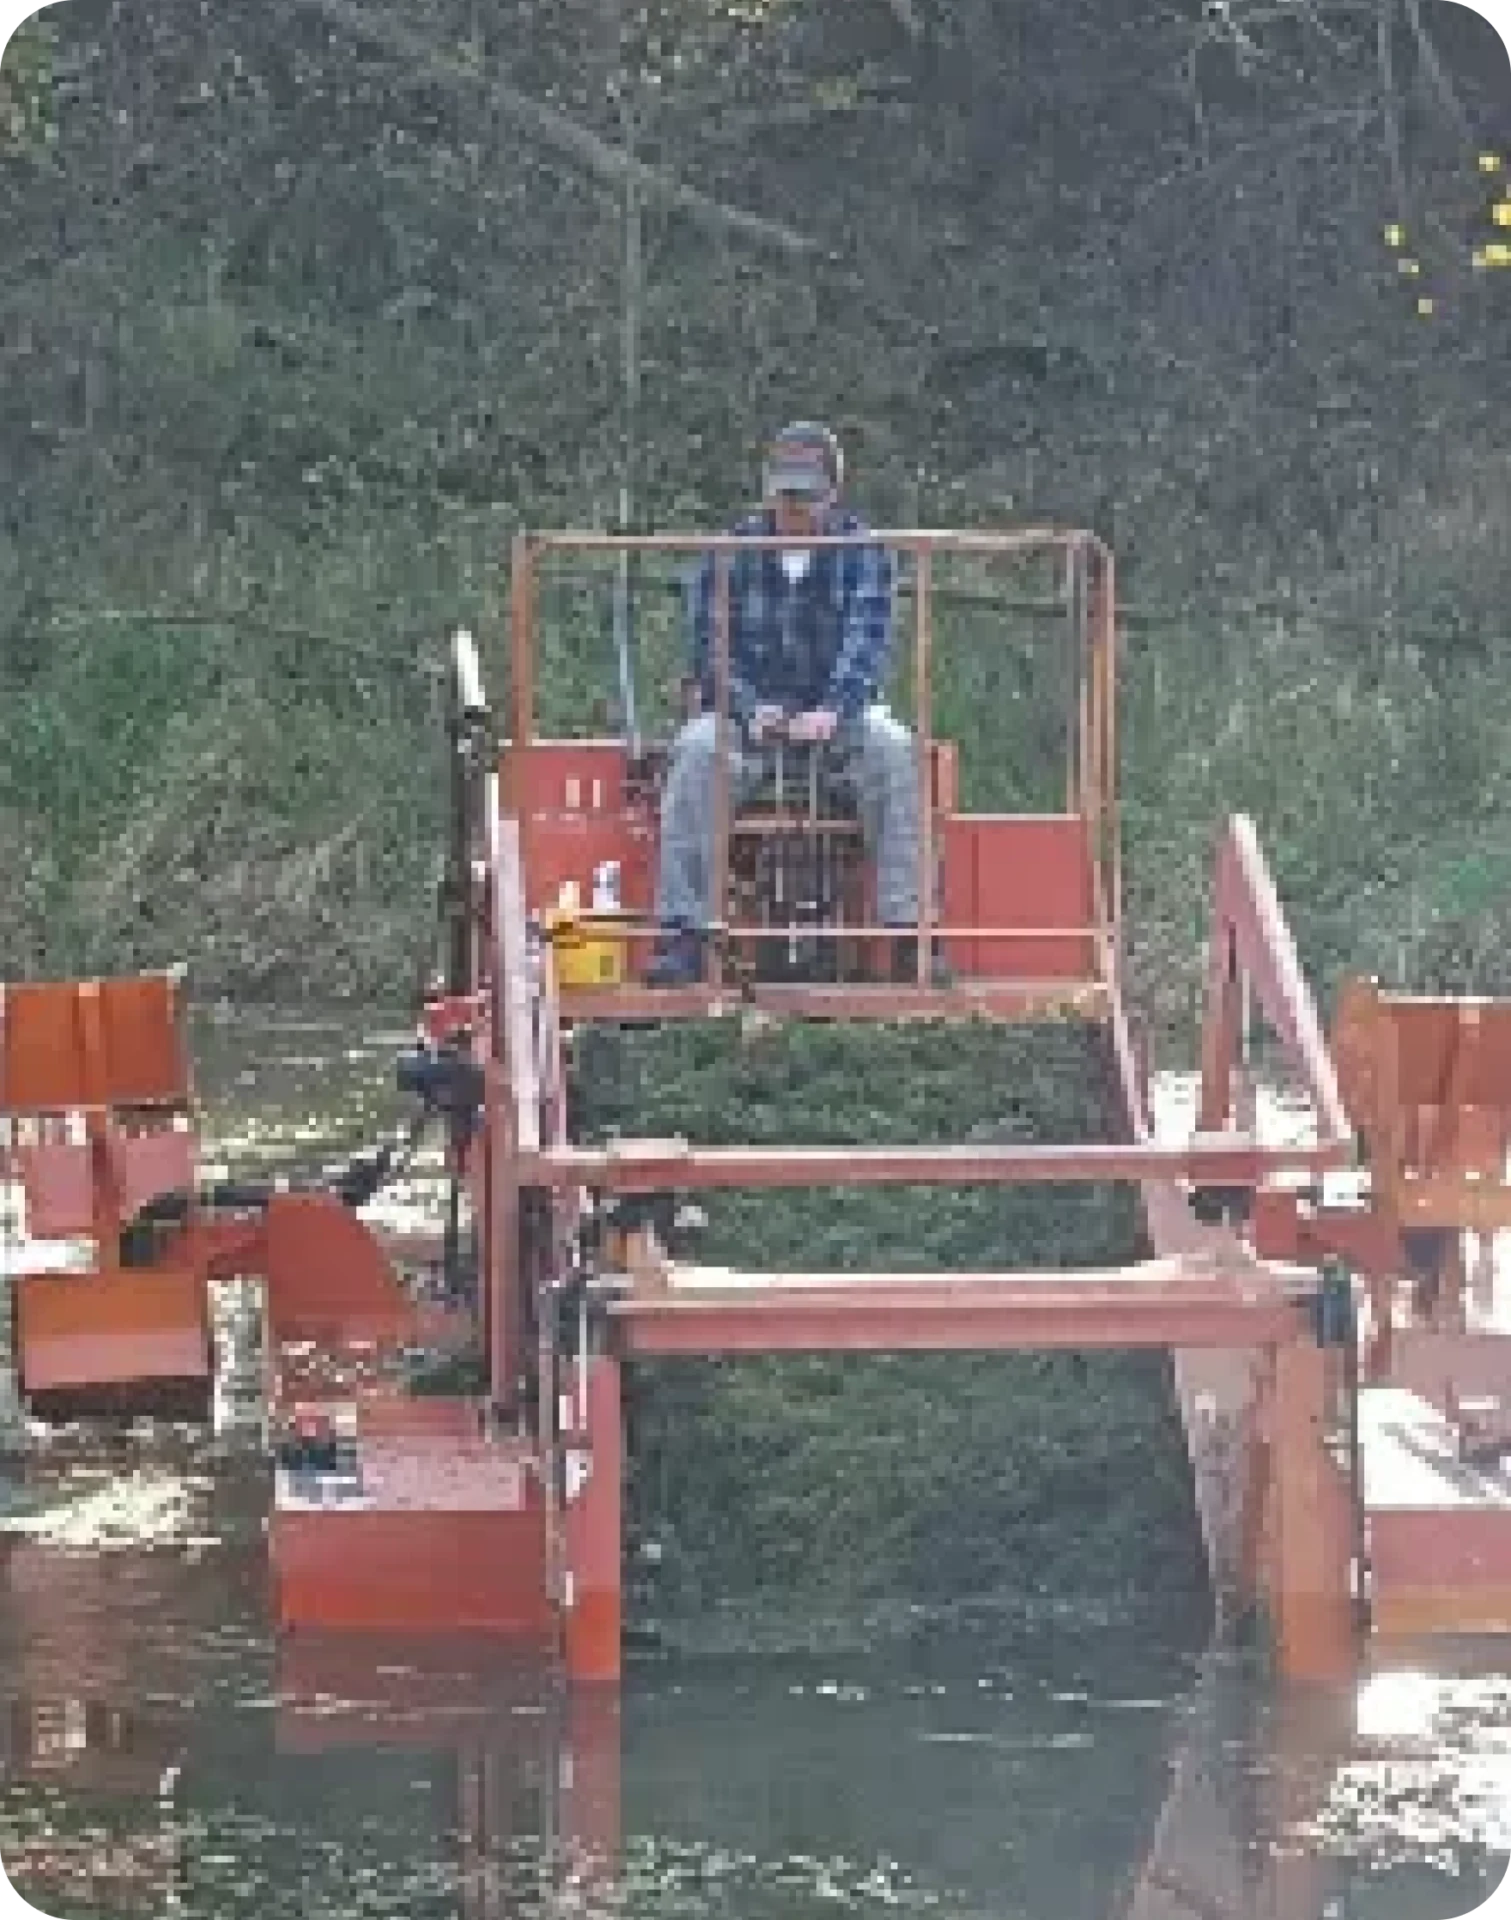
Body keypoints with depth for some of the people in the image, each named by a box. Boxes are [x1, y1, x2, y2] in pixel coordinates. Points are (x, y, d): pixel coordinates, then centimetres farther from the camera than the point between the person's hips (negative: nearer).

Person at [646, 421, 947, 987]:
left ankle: (907, 929, -33)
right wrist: (751, 709, -22)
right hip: (748, 711, 0)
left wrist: (832, 711, -27)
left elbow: (867, 640, -9)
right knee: (698, 750, -31)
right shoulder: (731, 552, 5)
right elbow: (707, 646, -3)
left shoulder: (862, 551, 4)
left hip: (837, 712, 0)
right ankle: (682, 930, -36)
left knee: (890, 745, -31)